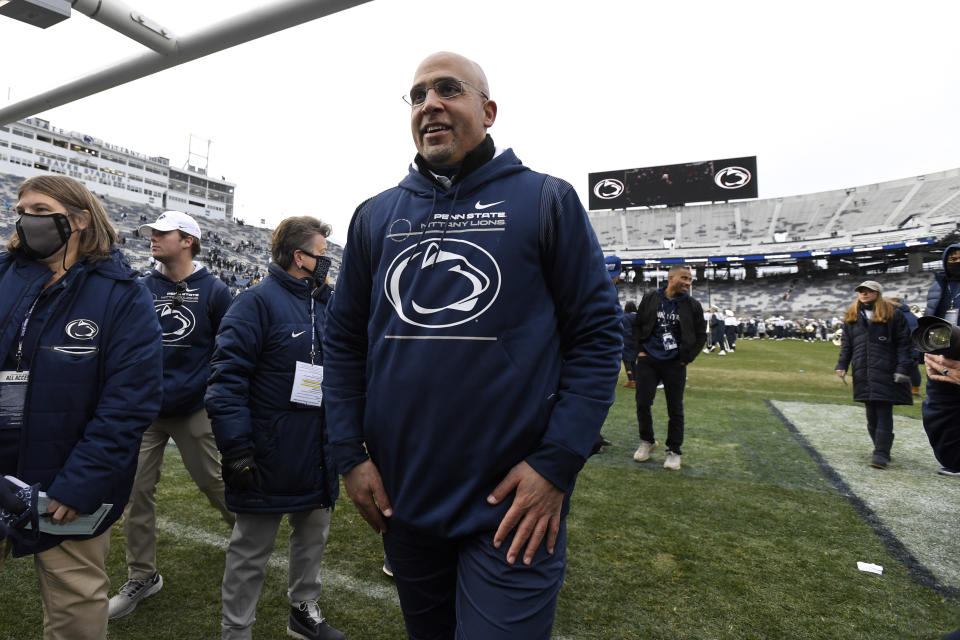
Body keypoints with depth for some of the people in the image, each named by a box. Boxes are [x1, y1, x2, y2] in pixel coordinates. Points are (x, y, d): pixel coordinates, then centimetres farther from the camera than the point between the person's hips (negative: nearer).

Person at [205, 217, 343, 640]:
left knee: (313, 535, 22)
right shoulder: (258, 302, -15)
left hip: (320, 456, 8)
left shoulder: (326, 304, 9)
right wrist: (236, 450, -22)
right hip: (271, 459, -7)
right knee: (251, 550, 10)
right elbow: (227, 379, -20)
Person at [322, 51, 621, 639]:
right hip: (398, 498, 5)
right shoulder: (375, 216, 7)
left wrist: (556, 465, -13)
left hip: (512, 506, -4)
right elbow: (344, 341, 9)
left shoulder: (547, 200, -4)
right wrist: (350, 454, 1)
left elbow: (598, 333, -7)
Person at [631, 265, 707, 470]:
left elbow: (701, 335, 8)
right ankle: (647, 441, 25)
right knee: (643, 403, 1)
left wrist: (686, 359, 1)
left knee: (675, 409, 5)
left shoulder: (692, 305, 2)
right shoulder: (650, 299, 3)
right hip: (648, 361, 0)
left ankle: (674, 451, 18)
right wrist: (640, 350, 3)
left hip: (674, 364, 0)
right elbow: (637, 325, 11)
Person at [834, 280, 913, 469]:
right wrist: (842, 365, 6)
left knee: (884, 413, -6)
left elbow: (903, 343, 0)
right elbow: (846, 343, 16)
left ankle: (881, 453, -3)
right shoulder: (852, 315, 13)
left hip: (885, 371, -4)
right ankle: (881, 451, 20)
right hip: (863, 372, 4)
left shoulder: (892, 314, 2)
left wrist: (903, 368, -8)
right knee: (871, 414, 8)